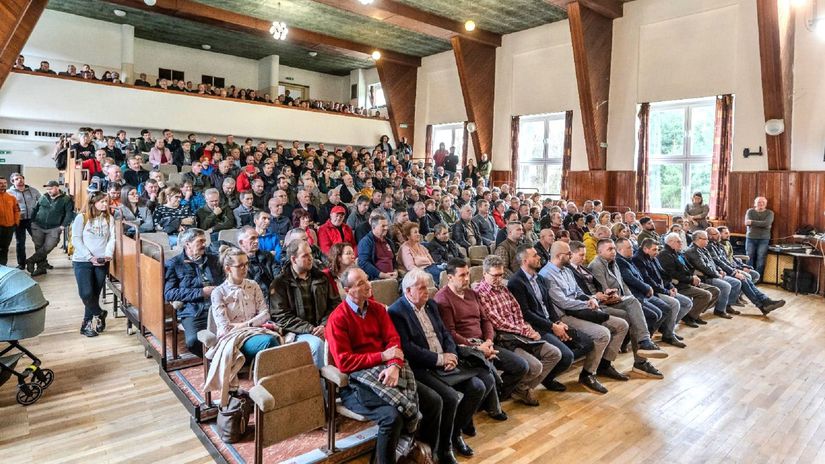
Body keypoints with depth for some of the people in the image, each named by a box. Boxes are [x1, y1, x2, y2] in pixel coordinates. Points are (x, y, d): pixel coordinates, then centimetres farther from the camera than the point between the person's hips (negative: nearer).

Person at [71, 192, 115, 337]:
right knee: (86, 293, -13)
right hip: (82, 261, -3)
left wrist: (108, 254, -14)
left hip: (102, 262, 3)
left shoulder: (109, 219, 6)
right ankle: (100, 314, 12)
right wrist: (90, 257, -15)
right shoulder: (81, 218, -4)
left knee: (95, 294, 8)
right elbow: (76, 239, -8)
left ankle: (88, 322, 24)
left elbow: (112, 238, 2)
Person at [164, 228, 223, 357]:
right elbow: (169, 293, 0)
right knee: (194, 341, -32)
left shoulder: (214, 259, 23)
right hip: (193, 312, -2)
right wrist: (201, 292, -5)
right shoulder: (173, 264, 11)